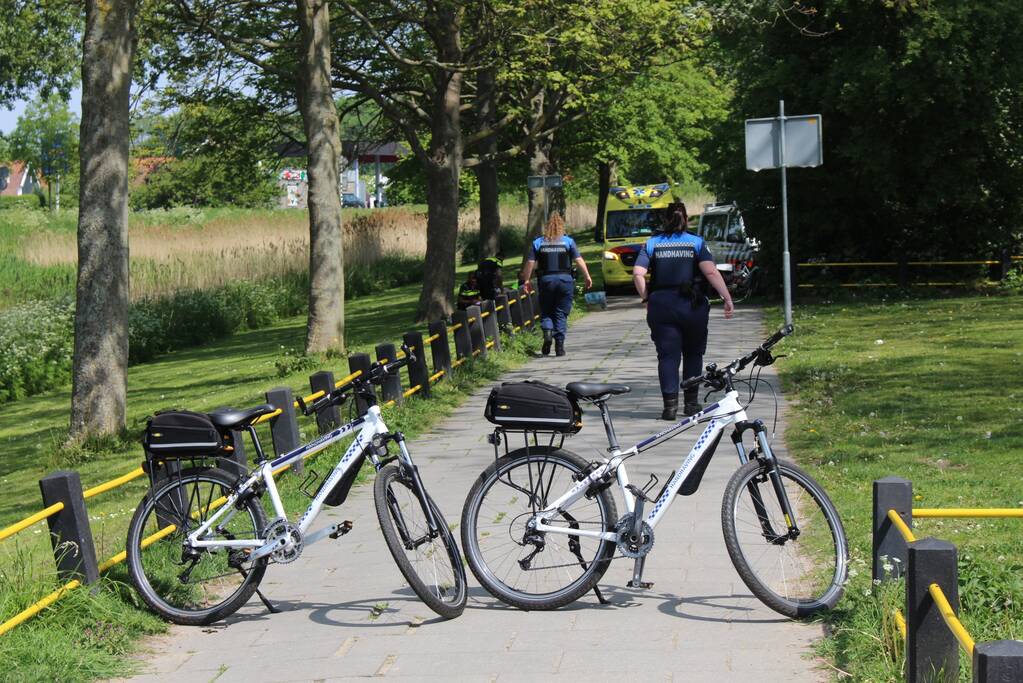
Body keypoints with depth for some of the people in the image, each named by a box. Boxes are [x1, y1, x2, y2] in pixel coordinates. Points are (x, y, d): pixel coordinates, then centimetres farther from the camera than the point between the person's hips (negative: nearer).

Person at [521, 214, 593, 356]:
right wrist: (587, 277, 4)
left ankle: (547, 333, -14)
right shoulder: (568, 241, 2)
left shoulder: (537, 243, 4)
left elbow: (530, 264, -1)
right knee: (561, 314, 7)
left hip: (546, 280, 0)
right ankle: (559, 344, 2)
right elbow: (579, 261, -2)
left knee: (546, 312, 13)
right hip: (565, 280, 0)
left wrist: (526, 280, 6)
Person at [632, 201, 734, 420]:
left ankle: (670, 403, -7)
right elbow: (711, 272, -11)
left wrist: (646, 297, 5)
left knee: (667, 355, 2)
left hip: (661, 305, 1)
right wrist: (727, 298, -12)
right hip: (692, 305, 0)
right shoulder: (697, 243, 1)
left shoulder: (652, 244, 5)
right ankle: (691, 402, 15)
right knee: (693, 353, 14)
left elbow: (638, 274, -6)